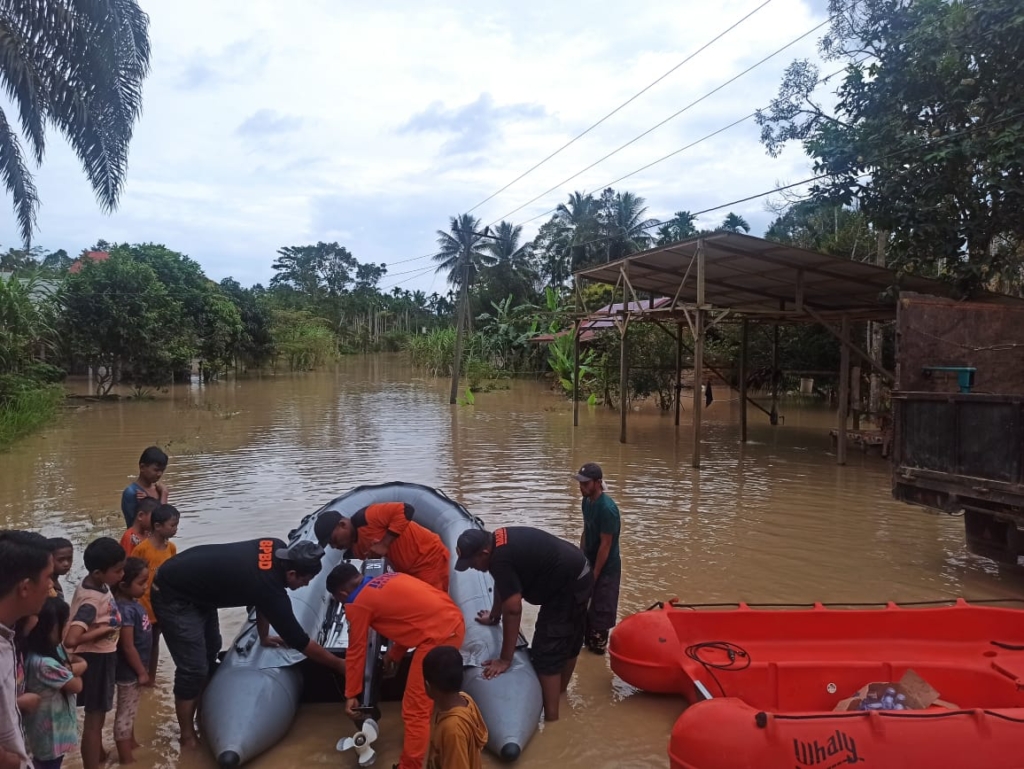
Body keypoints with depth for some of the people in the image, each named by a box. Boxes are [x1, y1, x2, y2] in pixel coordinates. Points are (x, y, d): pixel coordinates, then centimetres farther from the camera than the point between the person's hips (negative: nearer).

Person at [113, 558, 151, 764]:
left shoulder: (133, 604, 2)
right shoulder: (126, 610, -27)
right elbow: (128, 647, -25)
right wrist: (141, 671, -16)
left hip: (134, 669, 9)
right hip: (129, 671, -9)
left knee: (131, 710, 25)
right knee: (125, 712, 4)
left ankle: (131, 743, 42)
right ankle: (126, 758, 15)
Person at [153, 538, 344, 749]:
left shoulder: (277, 549, -10)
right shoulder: (270, 587, -30)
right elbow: (298, 640, -20)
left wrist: (264, 637, 18)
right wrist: (339, 664, -10)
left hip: (194, 585, 9)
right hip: (173, 595, -9)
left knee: (209, 652, 17)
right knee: (193, 668, -6)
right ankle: (188, 739, 9)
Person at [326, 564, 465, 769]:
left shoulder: (358, 604, 1)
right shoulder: (387, 580, 21)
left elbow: (356, 651, 8)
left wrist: (351, 695, 18)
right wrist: (395, 654, 36)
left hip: (437, 637, -9)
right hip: (455, 622, 9)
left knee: (415, 711, 1)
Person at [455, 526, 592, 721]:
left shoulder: (501, 559, -25)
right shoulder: (497, 542, 4)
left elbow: (513, 611, -24)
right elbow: (502, 586, 21)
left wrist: (505, 659, -18)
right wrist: (494, 616, 34)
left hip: (568, 586, -10)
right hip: (579, 576, 10)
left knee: (546, 651, -6)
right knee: (568, 642, 24)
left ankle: (551, 717, -2)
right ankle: (559, 693, 41)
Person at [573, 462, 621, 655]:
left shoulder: (607, 508, -27)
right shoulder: (586, 502, -1)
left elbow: (605, 545, -23)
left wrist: (595, 574, -18)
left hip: (606, 568, -8)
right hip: (590, 563, 8)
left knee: (600, 609, 6)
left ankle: (598, 646, 23)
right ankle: (587, 639, 37)